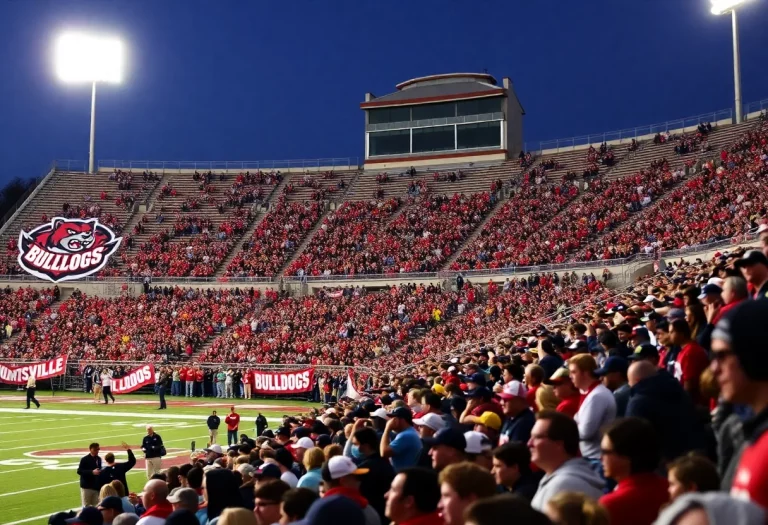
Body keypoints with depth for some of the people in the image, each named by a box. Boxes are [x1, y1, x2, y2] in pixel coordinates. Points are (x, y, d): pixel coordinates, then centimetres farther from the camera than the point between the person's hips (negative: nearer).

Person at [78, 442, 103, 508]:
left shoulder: (98, 459, 9)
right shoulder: (84, 459, -9)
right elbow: (79, 471, -15)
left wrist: (100, 472, 0)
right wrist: (92, 472, -23)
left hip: (96, 486, 5)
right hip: (86, 486, -5)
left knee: (96, 506, 6)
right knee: (86, 506, -3)